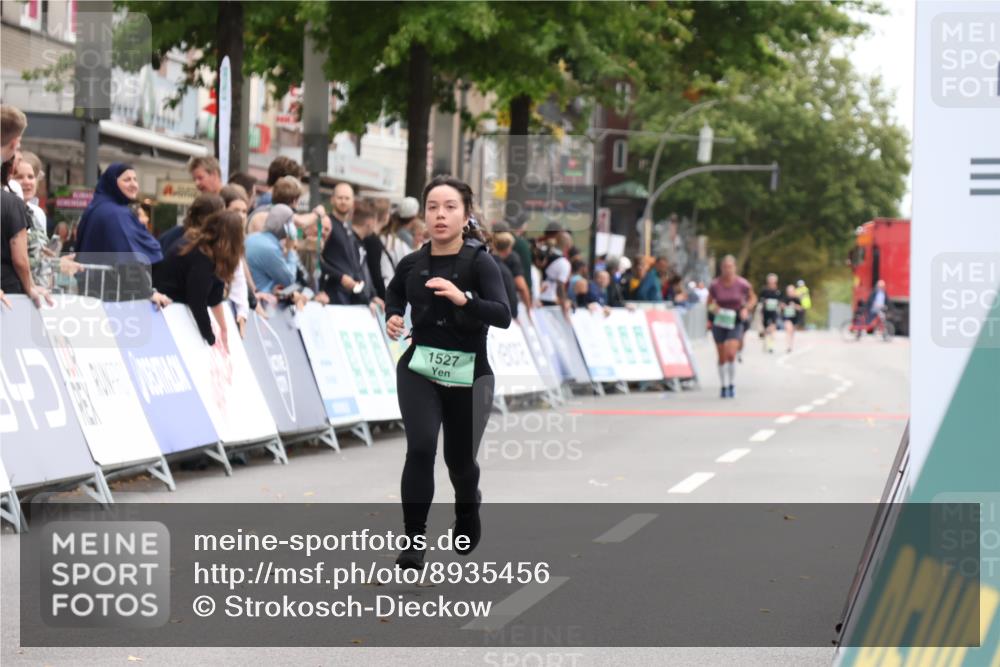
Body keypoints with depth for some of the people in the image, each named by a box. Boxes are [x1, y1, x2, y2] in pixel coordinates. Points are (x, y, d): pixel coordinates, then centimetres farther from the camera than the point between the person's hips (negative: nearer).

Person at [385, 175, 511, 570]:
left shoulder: (479, 262, -14)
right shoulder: (412, 264, -3)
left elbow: (503, 316, -26)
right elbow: (394, 292, 21)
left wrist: (463, 298, -41)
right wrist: (392, 318, 0)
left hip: (468, 374, -1)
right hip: (419, 370, 1)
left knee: (460, 459, 11)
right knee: (420, 448, -19)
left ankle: (468, 511, 46)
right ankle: (414, 542, -12)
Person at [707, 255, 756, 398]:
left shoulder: (742, 284, -10)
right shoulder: (715, 285, -8)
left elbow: (753, 298, 7)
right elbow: (709, 303, 7)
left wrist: (746, 309, -10)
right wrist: (712, 308, -15)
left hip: (735, 323, -1)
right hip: (719, 322, 2)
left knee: (731, 354, -17)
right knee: (722, 357, 6)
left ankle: (732, 385, -1)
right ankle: (724, 386, 23)